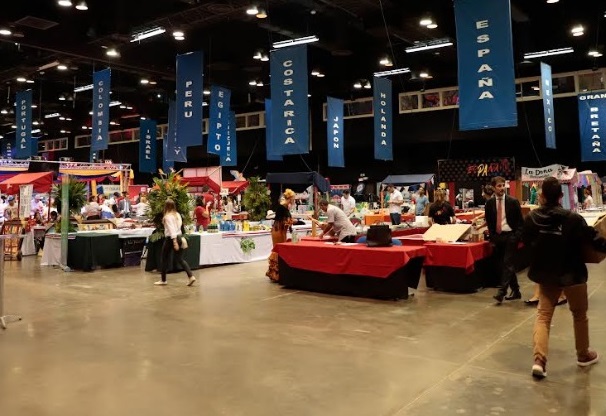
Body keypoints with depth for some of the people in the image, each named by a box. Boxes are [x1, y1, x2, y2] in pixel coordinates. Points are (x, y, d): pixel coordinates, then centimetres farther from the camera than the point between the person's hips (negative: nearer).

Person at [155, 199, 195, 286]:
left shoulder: (168, 216, -13)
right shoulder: (178, 215, 10)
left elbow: (171, 229, -20)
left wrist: (174, 242, -24)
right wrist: (177, 240, 15)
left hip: (171, 238, -7)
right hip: (179, 237, 7)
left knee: (164, 259, 9)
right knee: (180, 259, 9)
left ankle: (163, 280, 17)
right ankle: (190, 276, -6)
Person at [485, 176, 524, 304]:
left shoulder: (513, 201, -3)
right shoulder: (489, 203, 4)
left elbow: (520, 221, -2)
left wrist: (518, 237, -10)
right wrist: (492, 238, 3)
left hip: (511, 236, -4)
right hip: (497, 236, 4)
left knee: (507, 264, -10)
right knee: (501, 265, 8)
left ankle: (502, 292, -12)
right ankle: (515, 291, 22)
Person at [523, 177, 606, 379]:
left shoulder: (532, 218, -10)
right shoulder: (572, 218, -20)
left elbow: (525, 241, 5)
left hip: (545, 274, 3)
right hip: (572, 274, -2)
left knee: (543, 315, 8)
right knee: (579, 315, 19)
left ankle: (539, 360, -5)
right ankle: (583, 355, 36)